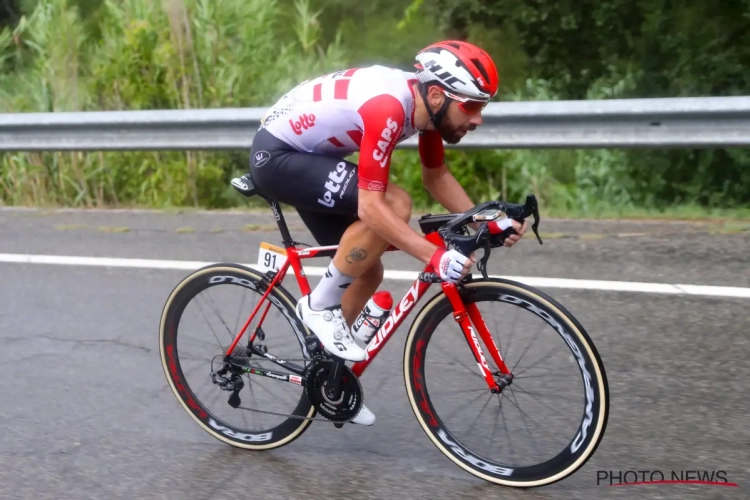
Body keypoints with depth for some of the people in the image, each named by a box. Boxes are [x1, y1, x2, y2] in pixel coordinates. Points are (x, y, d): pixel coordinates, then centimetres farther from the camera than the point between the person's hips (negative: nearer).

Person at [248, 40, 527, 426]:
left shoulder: (426, 102, -5)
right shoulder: (388, 109, -33)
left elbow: (436, 177, 8)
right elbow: (370, 207, -36)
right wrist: (436, 256, -40)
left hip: (308, 154, 9)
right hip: (276, 154, -9)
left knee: (367, 271, 8)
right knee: (395, 204, -27)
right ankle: (320, 305, -10)